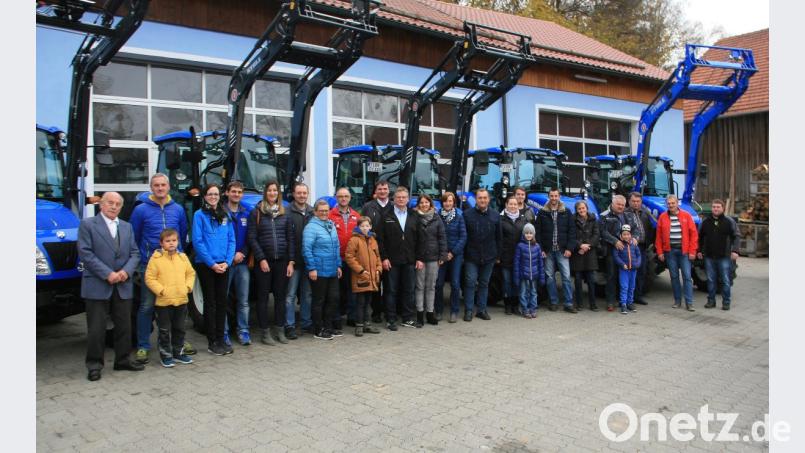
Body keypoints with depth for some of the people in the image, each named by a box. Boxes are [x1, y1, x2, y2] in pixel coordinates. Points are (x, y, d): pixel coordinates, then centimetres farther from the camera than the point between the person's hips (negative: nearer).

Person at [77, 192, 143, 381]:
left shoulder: (127, 227, 14)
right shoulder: (87, 224, -1)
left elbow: (135, 253, 10)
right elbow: (85, 253, -9)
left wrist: (126, 271, -9)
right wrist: (108, 274, -16)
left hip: (123, 287, 5)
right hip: (97, 286, -5)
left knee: (124, 326, 10)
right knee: (96, 328, 0)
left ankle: (123, 360, 21)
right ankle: (94, 364, 12)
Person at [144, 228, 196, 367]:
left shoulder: (183, 257, 6)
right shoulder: (156, 258, -8)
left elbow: (191, 273, 13)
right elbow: (149, 278, -9)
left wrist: (188, 286, -1)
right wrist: (161, 290, -15)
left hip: (181, 300, 4)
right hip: (163, 301, -4)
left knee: (179, 329, 16)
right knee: (164, 331, 5)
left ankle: (178, 352, 29)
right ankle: (165, 355, 17)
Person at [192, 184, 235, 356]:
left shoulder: (225, 215, 10)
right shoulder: (199, 215, -3)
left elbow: (231, 240, 6)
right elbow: (197, 242, -10)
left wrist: (227, 262, -7)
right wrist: (212, 263, -14)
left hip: (223, 265, 4)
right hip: (205, 265, -4)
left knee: (222, 301, 7)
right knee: (210, 302, 2)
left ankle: (221, 339, 17)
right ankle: (212, 342, 9)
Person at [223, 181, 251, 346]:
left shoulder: (246, 214, 11)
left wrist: (243, 253, -8)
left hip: (242, 262, 4)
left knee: (243, 300, 6)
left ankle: (243, 331, 14)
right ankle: (223, 333, 11)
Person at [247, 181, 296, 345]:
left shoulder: (284, 213, 10)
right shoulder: (256, 212, 0)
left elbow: (291, 238, 7)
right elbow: (252, 238, -4)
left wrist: (291, 261, 0)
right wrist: (261, 259, -11)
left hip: (282, 261, 3)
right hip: (263, 261, -3)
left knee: (280, 296, 7)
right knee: (263, 296, 3)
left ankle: (279, 330, 17)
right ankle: (265, 332, 11)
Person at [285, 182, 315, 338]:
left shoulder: (312, 212, 9)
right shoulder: (287, 212, -7)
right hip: (294, 260, -5)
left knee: (307, 293, 14)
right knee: (291, 294, 0)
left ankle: (306, 323, 25)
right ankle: (289, 326, 8)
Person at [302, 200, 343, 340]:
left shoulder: (331, 225, 12)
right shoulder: (311, 227, -11)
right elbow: (306, 249, -16)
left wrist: (338, 265, 15)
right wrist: (311, 268, -18)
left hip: (332, 271, 7)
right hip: (319, 271, -7)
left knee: (333, 299, 11)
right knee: (319, 300, 3)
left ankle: (328, 327, 25)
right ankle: (318, 331, 14)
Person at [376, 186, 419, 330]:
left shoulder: (414, 216, 9)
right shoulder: (386, 216, 2)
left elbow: (418, 238, 7)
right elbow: (380, 239, -2)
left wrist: (419, 258, 0)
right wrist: (384, 258, -9)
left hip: (409, 261, 2)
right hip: (391, 261, -2)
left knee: (409, 290, 7)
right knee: (391, 291, 4)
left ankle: (408, 318, 18)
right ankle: (390, 320, 12)